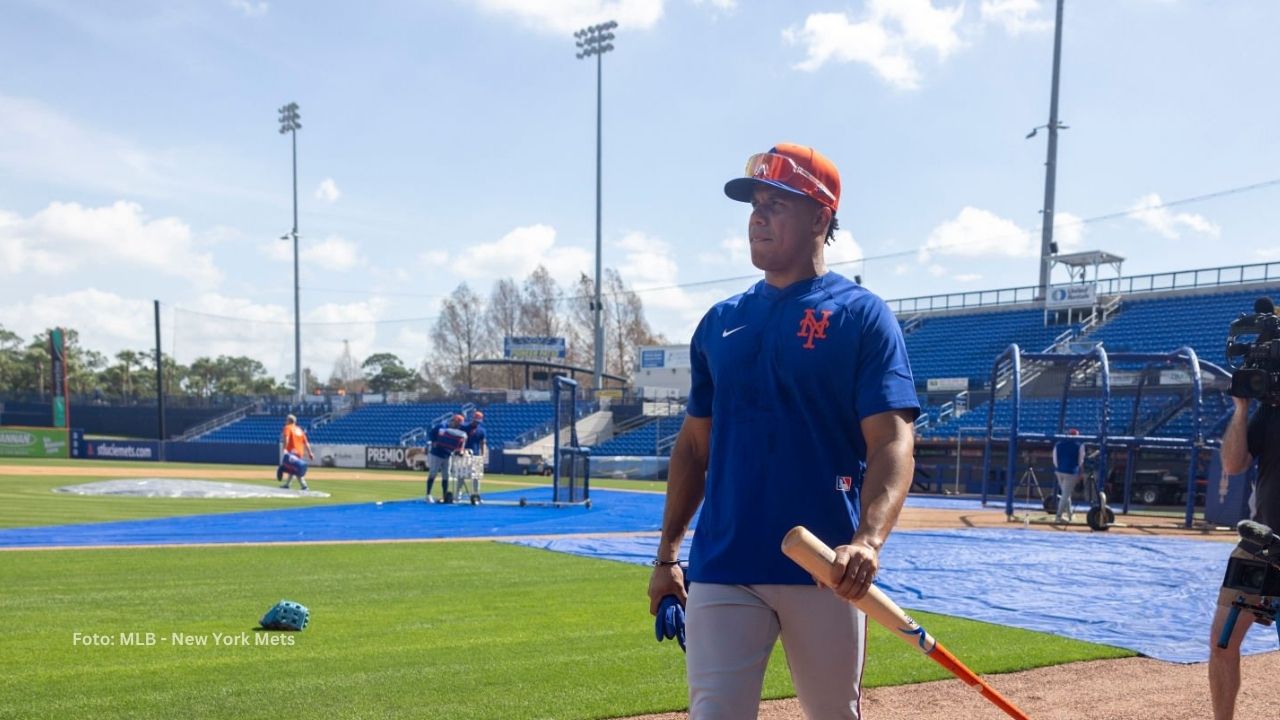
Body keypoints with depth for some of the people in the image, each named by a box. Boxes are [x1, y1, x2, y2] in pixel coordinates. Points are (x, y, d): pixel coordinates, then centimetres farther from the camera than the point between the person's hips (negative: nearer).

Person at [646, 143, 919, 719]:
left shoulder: (862, 316, -2)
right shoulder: (720, 322, 11)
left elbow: (893, 442, -12)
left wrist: (868, 540, -28)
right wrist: (667, 554, 13)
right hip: (722, 567, 3)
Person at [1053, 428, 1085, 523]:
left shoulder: (1058, 444, 10)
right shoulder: (1079, 445, -2)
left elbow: (1055, 460, 9)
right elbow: (1080, 461, 1)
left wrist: (1059, 469, 15)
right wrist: (1081, 473, 10)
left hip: (1059, 471, 5)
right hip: (1071, 472, -5)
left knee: (1065, 494, 19)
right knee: (1066, 495, -4)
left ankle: (1070, 514, 31)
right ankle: (1058, 516, -9)